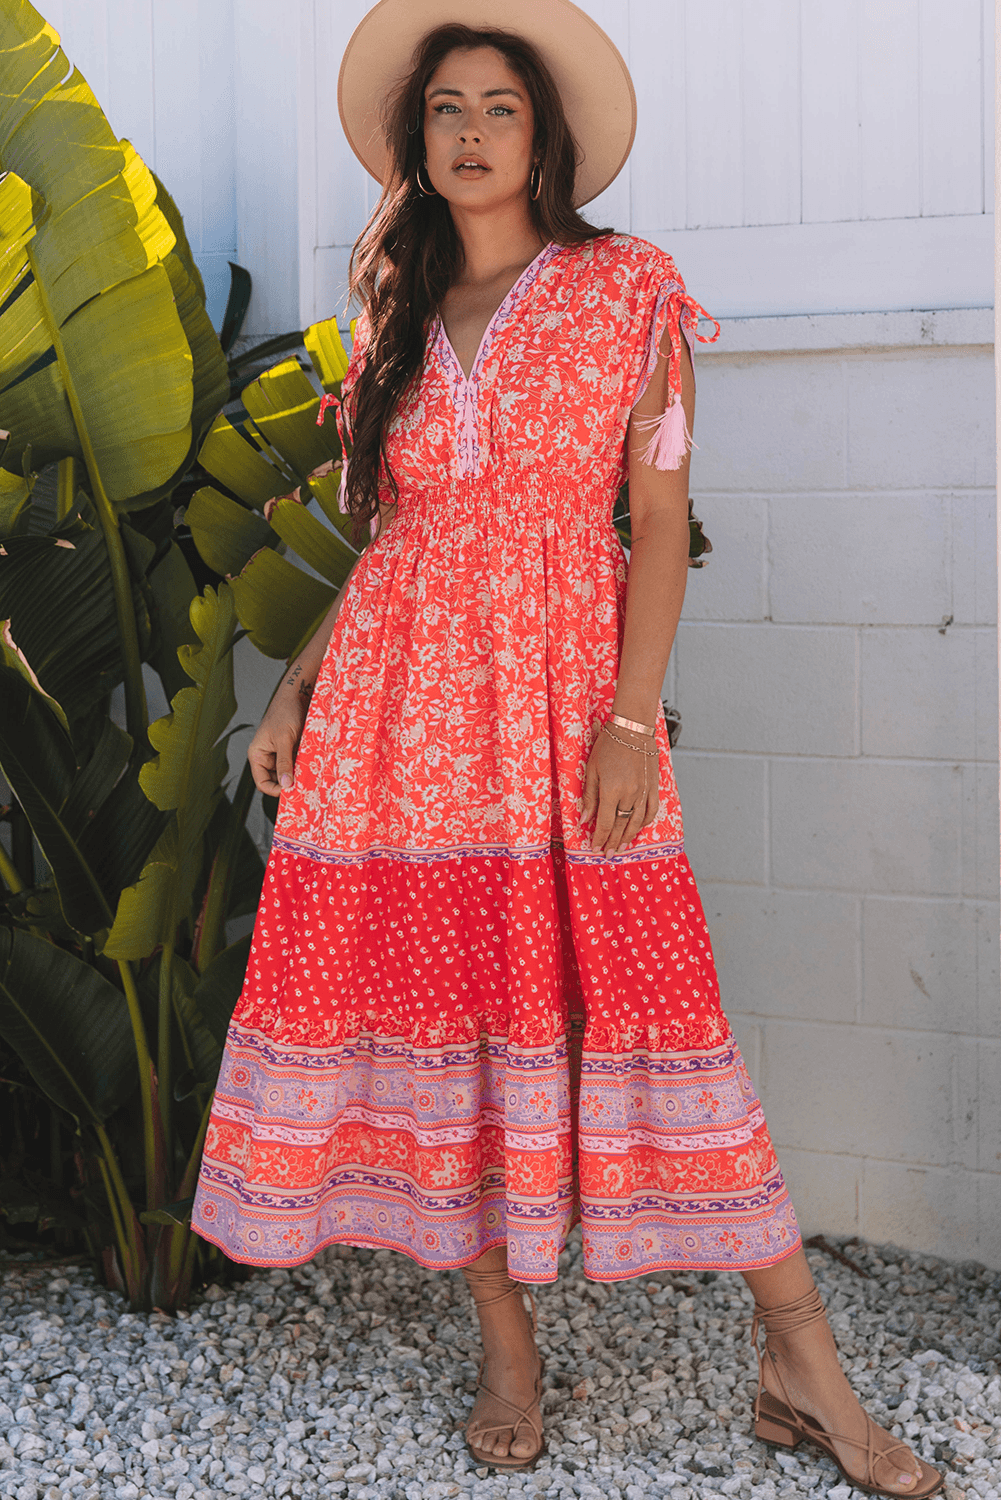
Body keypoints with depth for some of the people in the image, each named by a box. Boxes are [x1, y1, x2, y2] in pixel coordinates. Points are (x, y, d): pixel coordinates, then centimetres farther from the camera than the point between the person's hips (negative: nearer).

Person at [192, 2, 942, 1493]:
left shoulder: (628, 295, 4)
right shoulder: (397, 315, 15)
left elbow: (659, 521, -1)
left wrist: (630, 717, -11)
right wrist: (295, 690, 10)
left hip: (563, 688, -4)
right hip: (395, 696, 4)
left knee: (637, 1002, -8)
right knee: (438, 998, 2)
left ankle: (803, 1368, 2)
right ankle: (508, 1348, 16)